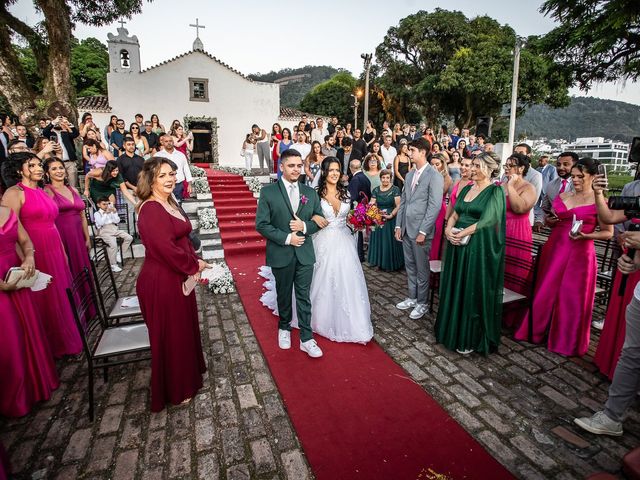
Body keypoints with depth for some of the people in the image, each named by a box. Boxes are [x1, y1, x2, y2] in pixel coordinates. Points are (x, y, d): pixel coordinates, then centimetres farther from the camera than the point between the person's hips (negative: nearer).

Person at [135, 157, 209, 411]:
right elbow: (166, 249, -27)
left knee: (184, 328, 24)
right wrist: (194, 265, -13)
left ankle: (185, 376, 47)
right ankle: (174, 390, 33)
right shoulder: (151, 209, -21)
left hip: (178, 278, 9)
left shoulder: (169, 204, 8)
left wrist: (194, 262, -2)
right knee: (170, 336, 9)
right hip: (161, 282, -9)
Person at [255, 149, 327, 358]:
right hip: (281, 254, -1)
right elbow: (261, 224, -9)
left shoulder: (310, 192, 5)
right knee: (284, 295, 16)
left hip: (305, 253, 2)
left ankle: (306, 338, 17)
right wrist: (287, 238, -16)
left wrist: (305, 226, -13)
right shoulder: (268, 192, -5)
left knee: (304, 297, 6)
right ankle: (284, 328, 39)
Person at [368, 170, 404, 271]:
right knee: (379, 241, 10)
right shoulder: (376, 190, 6)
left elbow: (398, 206, -10)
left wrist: (391, 215, -22)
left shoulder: (395, 189, -4)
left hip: (392, 220, -3)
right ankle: (380, 262, 26)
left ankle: (391, 264, 22)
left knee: (390, 242, 5)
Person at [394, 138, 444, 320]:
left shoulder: (434, 176, -11)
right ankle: (411, 298, 32)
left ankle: (421, 303, 22)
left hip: (421, 230, -7)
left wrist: (423, 231, -18)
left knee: (421, 269, 7)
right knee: (410, 267, 17)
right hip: (406, 229, 7)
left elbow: (435, 206, -15)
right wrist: (398, 225, 9)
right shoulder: (409, 175, 12)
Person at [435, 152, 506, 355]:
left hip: (479, 248, -6)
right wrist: (448, 229, -7)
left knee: (474, 292, 3)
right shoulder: (466, 189, 13)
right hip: (458, 246, 6)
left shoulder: (495, 191, -6)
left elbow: (486, 221, -15)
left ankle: (470, 339, 19)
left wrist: (461, 234, -17)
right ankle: (453, 330, 29)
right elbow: (454, 215, 12)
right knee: (455, 288, 12)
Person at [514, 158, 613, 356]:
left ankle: (568, 341, 22)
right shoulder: (562, 196, 10)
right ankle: (536, 331, 25)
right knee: (545, 292, 9)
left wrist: (586, 235, -18)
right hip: (554, 249, 5)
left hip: (580, 254, -4)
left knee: (572, 297, 4)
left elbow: (608, 232, -3)